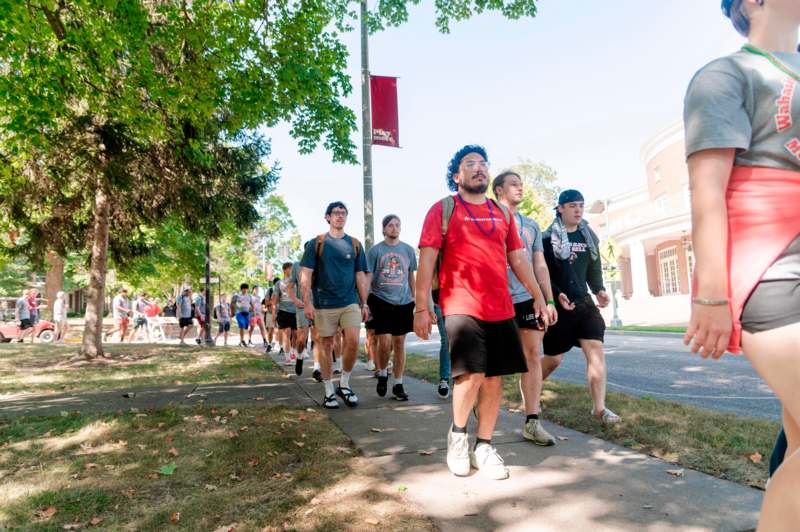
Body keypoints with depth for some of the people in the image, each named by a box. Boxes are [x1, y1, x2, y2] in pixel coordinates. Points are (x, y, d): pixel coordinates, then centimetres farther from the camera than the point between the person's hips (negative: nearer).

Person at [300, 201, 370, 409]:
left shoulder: (355, 244, 11)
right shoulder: (316, 243, 3)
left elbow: (360, 276, 13)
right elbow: (305, 275, -1)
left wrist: (364, 303, 9)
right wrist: (307, 303, -8)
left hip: (350, 302, 2)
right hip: (324, 304, -2)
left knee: (353, 342, -10)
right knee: (326, 345, 4)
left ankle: (344, 384, 11)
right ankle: (329, 391, 17)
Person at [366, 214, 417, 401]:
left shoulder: (408, 250, 8)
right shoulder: (375, 250, 0)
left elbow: (411, 277, 14)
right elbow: (368, 278, 1)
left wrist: (415, 300, 11)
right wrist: (364, 303, -4)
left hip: (403, 302, 3)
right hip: (381, 301, -3)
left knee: (399, 343, 6)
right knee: (385, 341, -10)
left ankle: (398, 385, 16)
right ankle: (382, 373, 19)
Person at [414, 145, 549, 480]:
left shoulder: (502, 213, 17)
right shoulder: (442, 210, 2)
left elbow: (517, 258, 20)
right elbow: (426, 260, -3)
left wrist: (538, 297, 16)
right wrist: (422, 307, -10)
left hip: (501, 310, 5)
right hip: (461, 308, -5)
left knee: (495, 378, 5)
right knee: (472, 374, -16)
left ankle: (483, 447, 21)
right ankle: (457, 432, 12)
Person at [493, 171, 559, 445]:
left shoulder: (531, 225, 19)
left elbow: (540, 266, 17)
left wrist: (549, 300, 9)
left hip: (530, 297, 5)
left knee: (533, 356, -1)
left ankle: (532, 422, 4)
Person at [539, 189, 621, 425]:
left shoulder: (588, 236, 11)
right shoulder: (549, 238, -6)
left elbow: (594, 269, 16)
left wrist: (599, 290, -1)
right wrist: (557, 295, -22)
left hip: (583, 302, 5)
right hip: (557, 305, -5)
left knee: (596, 350, -9)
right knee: (553, 358, 5)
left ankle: (599, 407, -4)